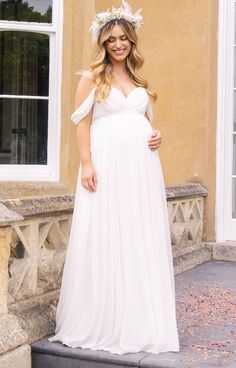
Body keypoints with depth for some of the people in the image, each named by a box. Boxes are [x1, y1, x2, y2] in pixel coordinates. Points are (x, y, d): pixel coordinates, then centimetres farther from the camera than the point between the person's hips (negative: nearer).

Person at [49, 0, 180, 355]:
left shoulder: (139, 79, 18)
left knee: (142, 239, 5)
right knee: (104, 239, -2)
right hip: (107, 162, -5)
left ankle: (140, 322, 15)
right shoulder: (92, 77, 4)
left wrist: (156, 137, 4)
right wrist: (86, 164, -13)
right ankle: (100, 321, 10)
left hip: (141, 164, 5)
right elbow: (82, 123, -3)